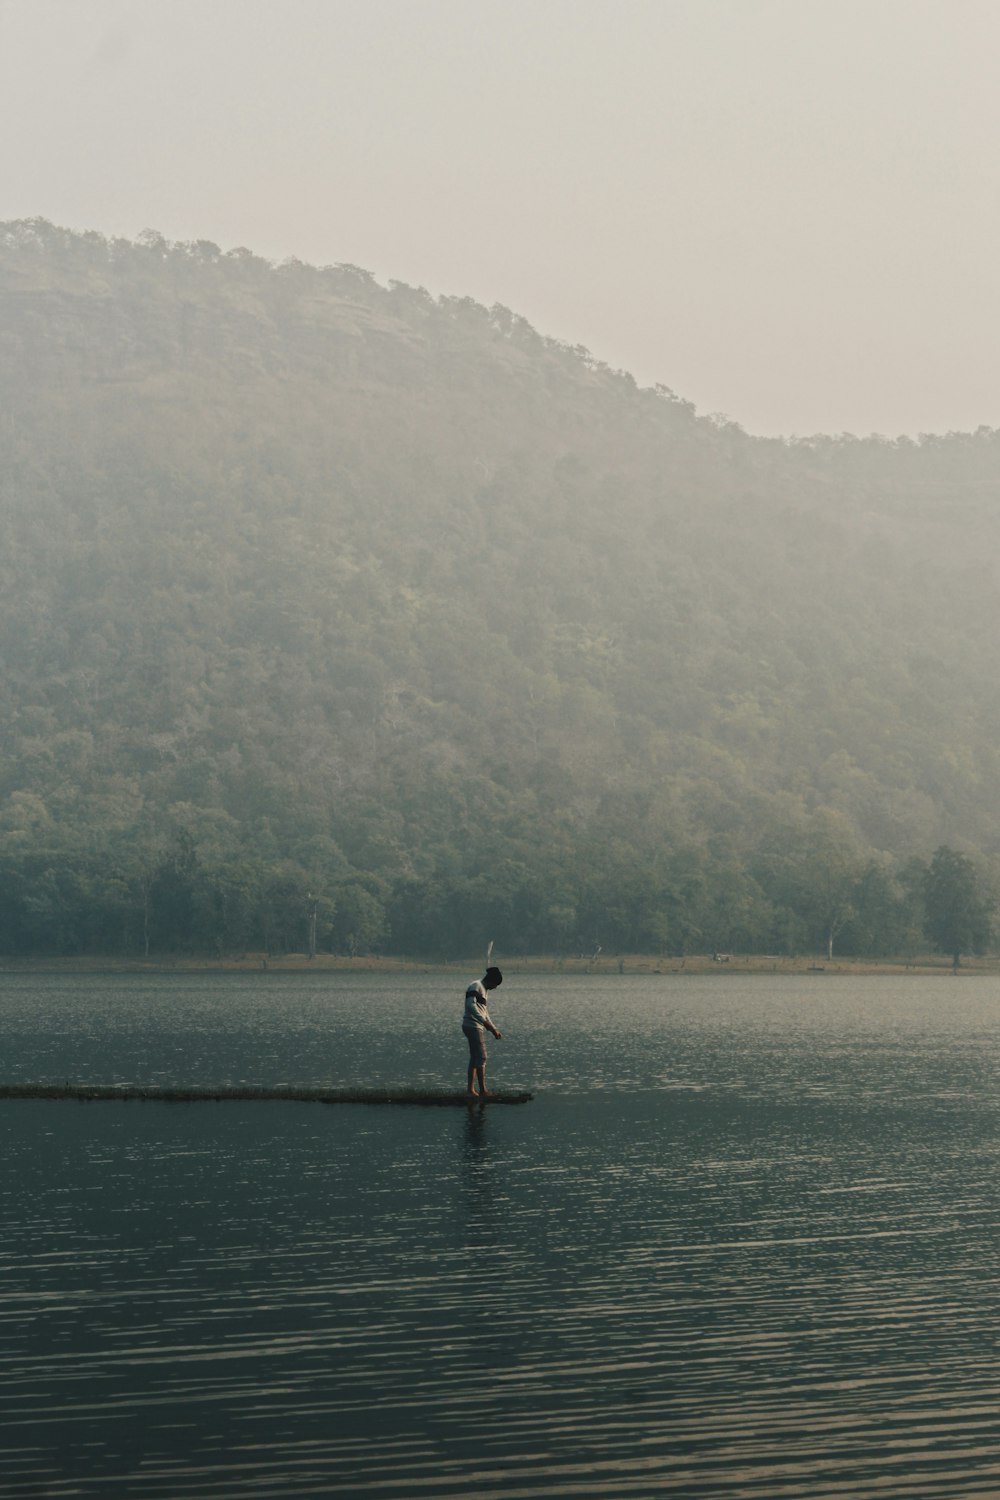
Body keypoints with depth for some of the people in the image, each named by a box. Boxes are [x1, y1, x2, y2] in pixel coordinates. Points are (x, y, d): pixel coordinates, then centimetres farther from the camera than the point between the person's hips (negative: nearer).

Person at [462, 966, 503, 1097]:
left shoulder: (485, 991, 21)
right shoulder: (476, 986, -10)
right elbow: (470, 1005, -24)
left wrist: (494, 1030, 24)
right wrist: (484, 1022, -30)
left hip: (477, 1027, 10)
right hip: (472, 1025, -10)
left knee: (475, 1057, 11)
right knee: (481, 1057, -11)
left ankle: (470, 1088, 14)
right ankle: (483, 1090, -13)